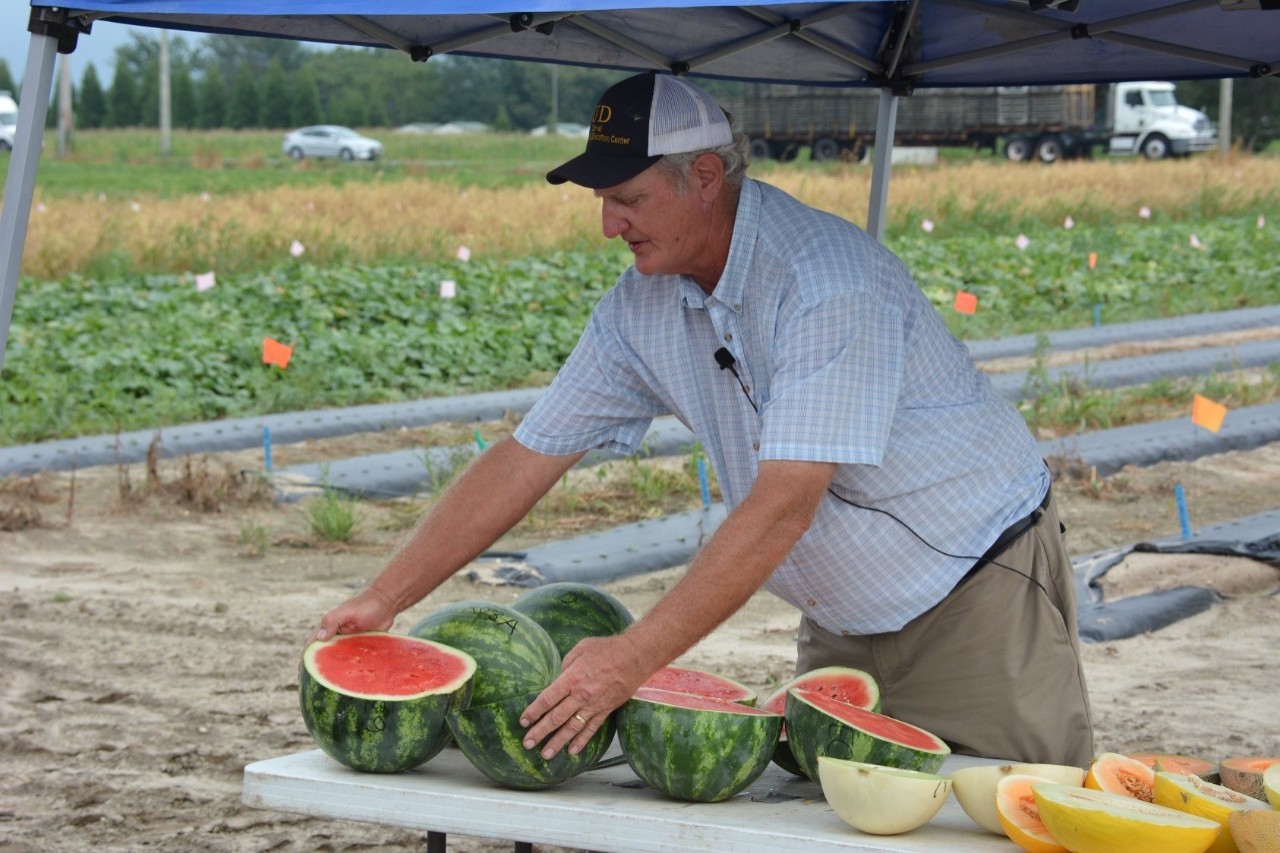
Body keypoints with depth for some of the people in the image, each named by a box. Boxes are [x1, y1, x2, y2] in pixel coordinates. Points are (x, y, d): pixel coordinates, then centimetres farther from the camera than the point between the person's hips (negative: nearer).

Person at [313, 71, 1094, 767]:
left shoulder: (830, 279, -27)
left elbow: (785, 507, -33)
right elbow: (526, 460, 1)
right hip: (847, 627, 7)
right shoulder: (642, 309, -3)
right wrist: (386, 598, -4)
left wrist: (633, 658, -36)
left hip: (985, 596, -6)